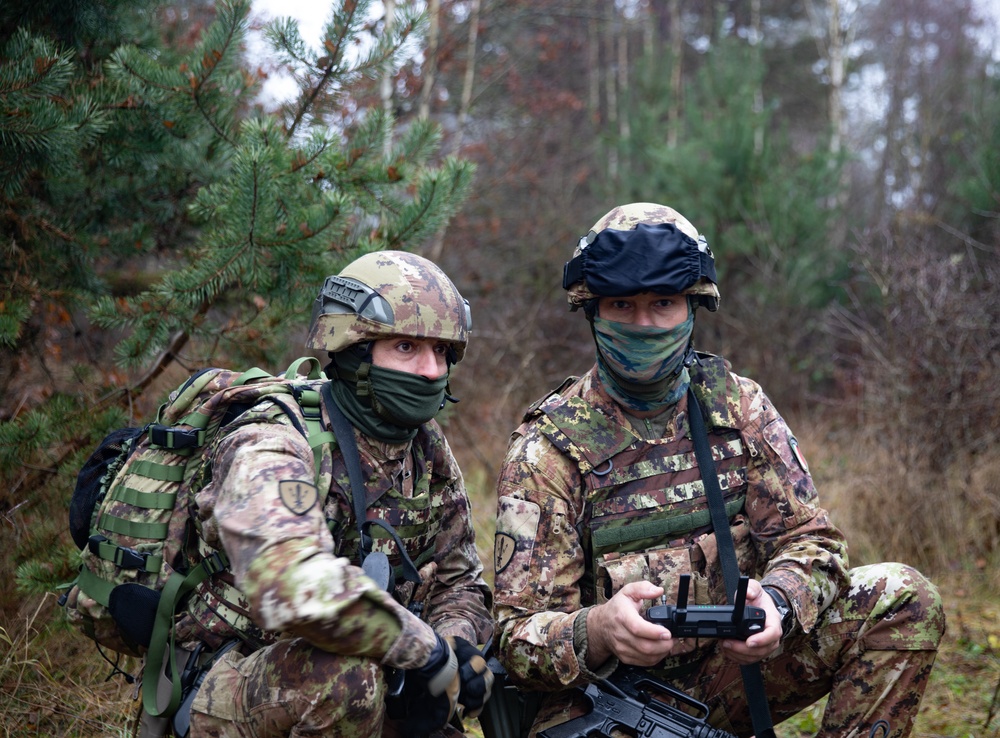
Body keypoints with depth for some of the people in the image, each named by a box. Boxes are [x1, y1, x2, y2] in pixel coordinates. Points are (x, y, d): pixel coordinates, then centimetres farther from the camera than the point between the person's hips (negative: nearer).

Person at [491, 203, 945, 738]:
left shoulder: (739, 407, 2)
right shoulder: (546, 449, -10)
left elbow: (808, 537, 0)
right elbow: (519, 633, -13)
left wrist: (777, 603, -25)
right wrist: (597, 631, -36)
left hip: (730, 666, 5)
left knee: (902, 601, -12)